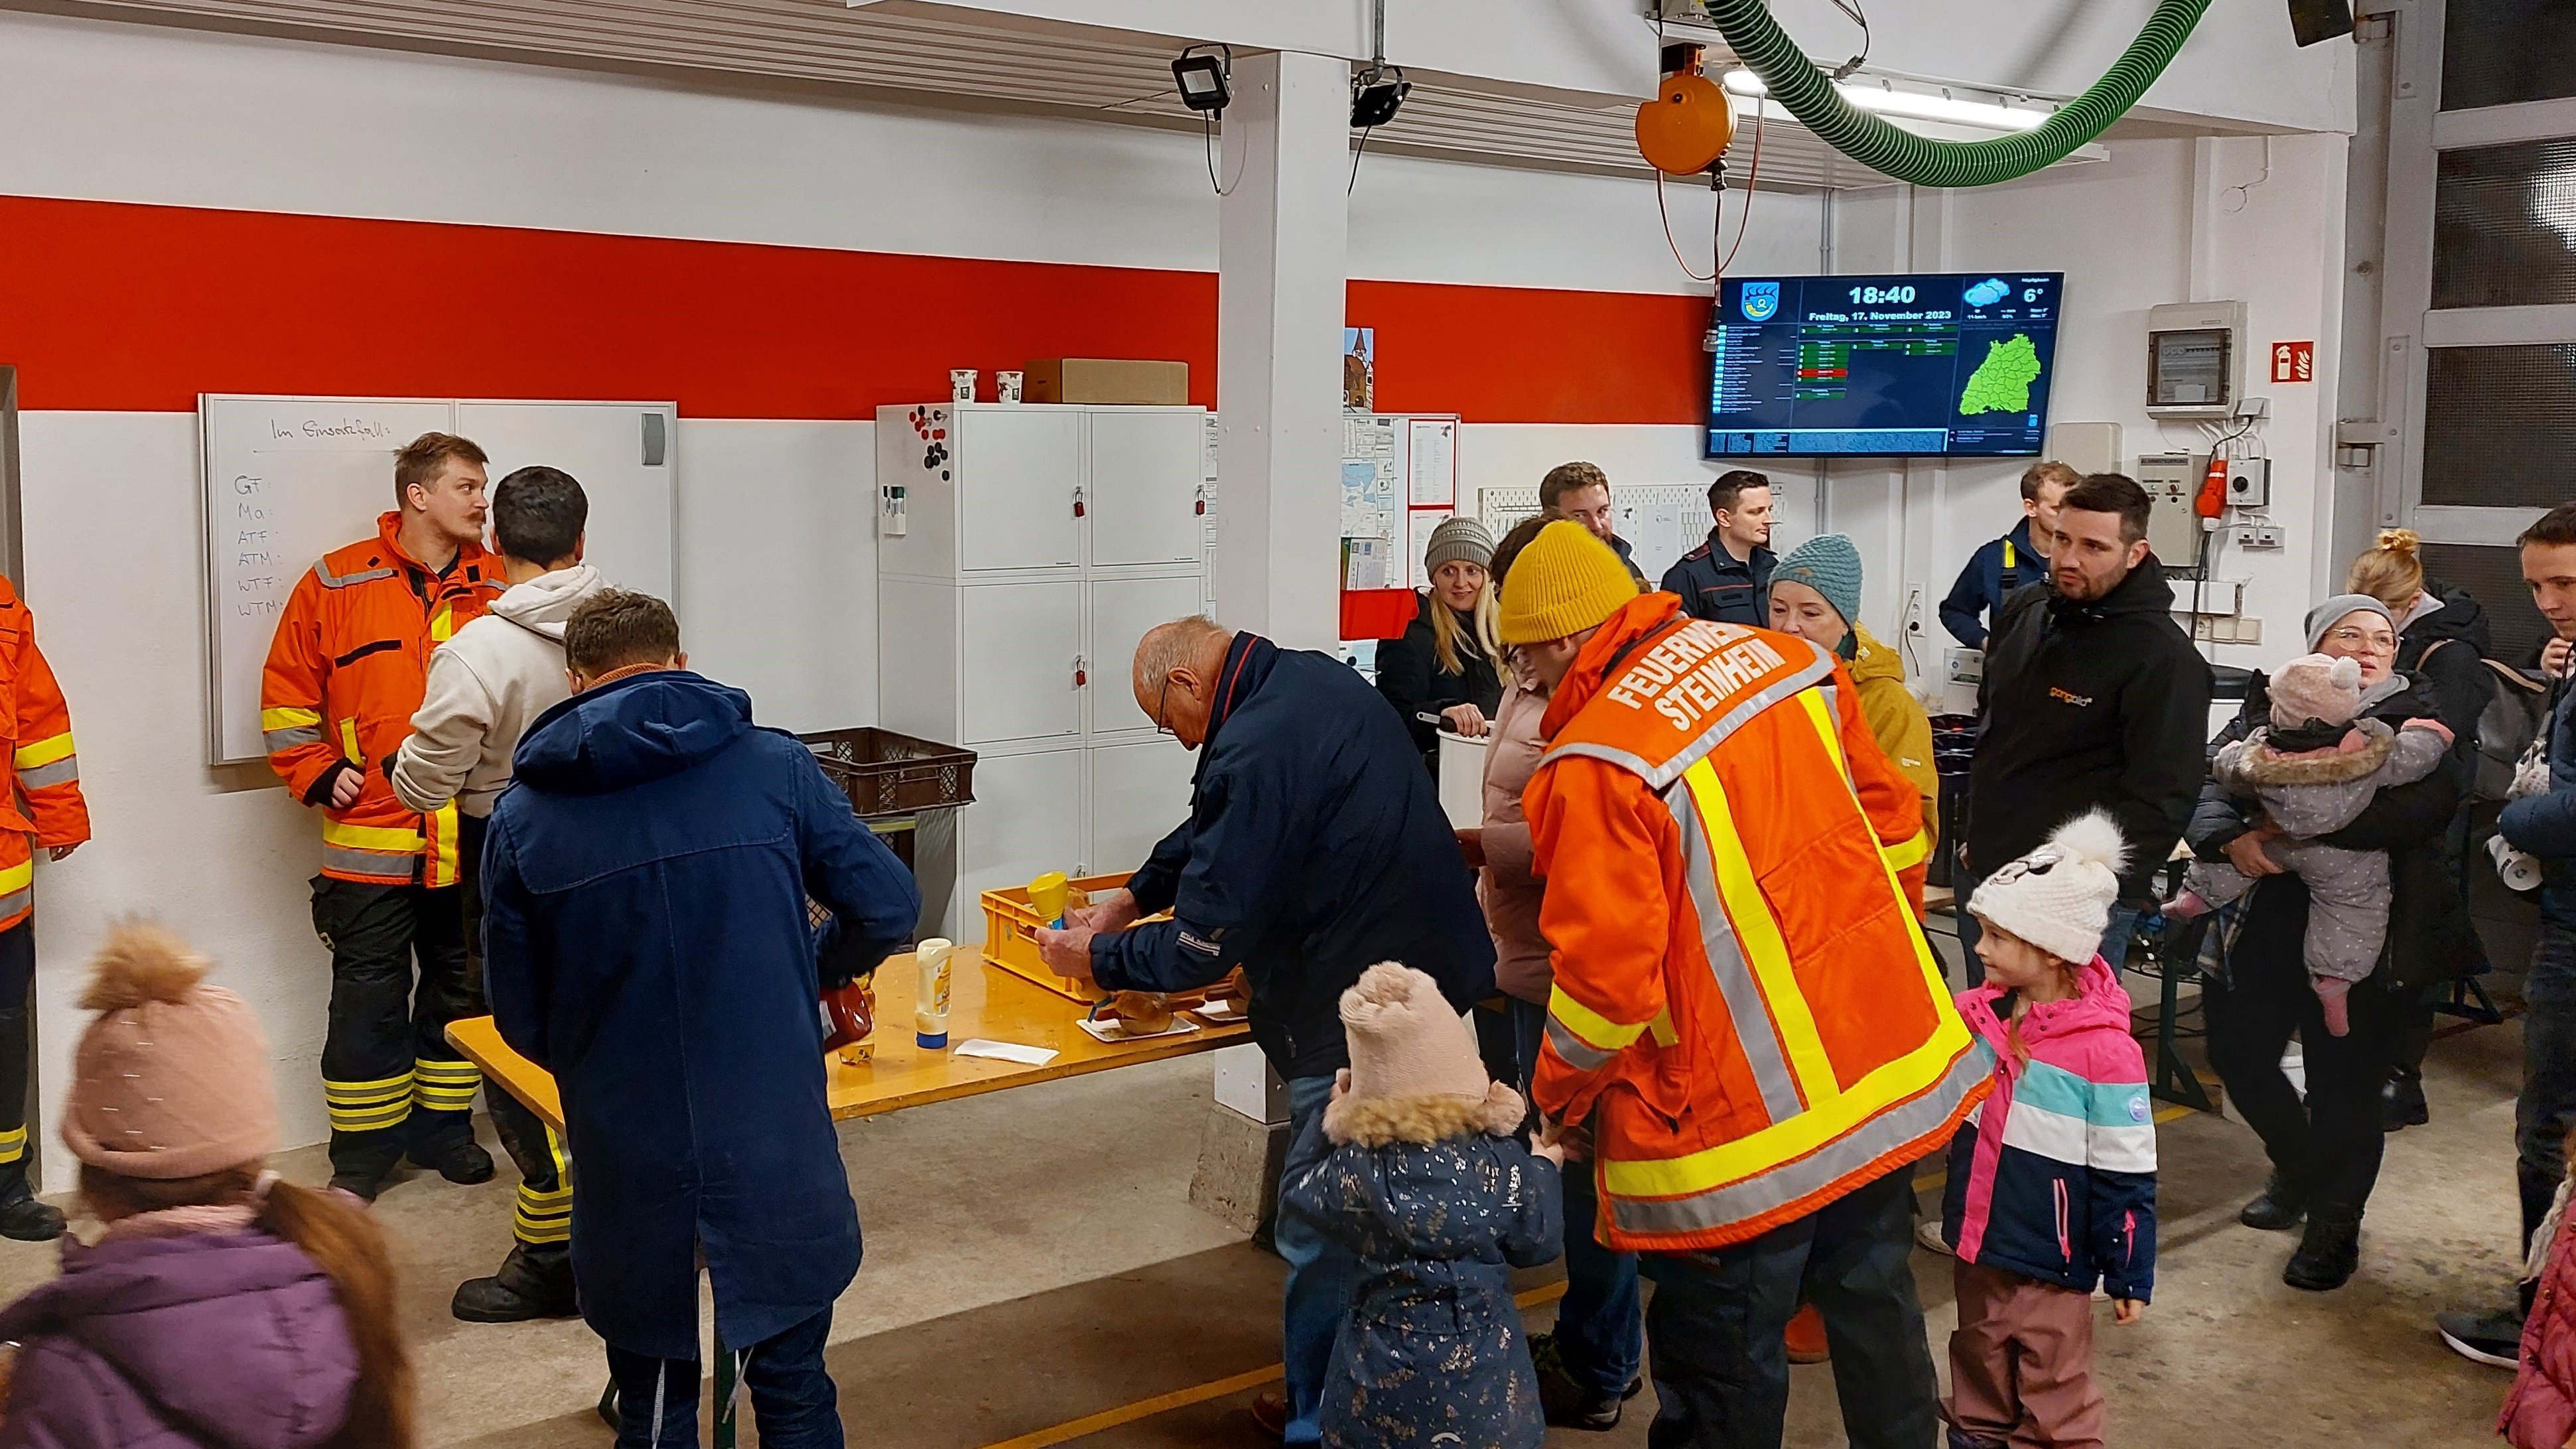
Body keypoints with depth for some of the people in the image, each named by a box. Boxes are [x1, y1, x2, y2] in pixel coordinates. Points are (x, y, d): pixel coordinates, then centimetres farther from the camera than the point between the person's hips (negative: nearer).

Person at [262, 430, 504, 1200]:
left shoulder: (501, 586, 2)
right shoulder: (337, 583, -1)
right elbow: (287, 694, 5)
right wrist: (321, 774, -4)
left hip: (475, 840, 2)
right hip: (371, 837, -2)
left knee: (461, 988, 13)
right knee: (369, 995, 5)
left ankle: (442, 1127, 28)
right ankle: (364, 1148, 17)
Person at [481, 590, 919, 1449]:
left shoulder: (522, 819, -2)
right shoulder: (774, 766, -4)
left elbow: (522, 1023, 3)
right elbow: (889, 908, -1)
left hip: (630, 1170, 1)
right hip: (776, 1153, 0)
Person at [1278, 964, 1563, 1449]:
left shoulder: (1353, 1165, -13)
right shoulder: (1502, 1160, -11)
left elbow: (1294, 1199, 7)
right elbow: (1536, 1245, 3)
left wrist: (1325, 1116, 15)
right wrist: (1544, 1167, 19)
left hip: (1385, 1370, 0)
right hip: (1483, 1362, 0)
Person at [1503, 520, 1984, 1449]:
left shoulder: (1596, 764, -20)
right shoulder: (1782, 659, 2)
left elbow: (1605, 975, -19)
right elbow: (1890, 813, 12)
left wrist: (1563, 1099, -2)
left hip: (1743, 1121, -7)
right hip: (1888, 1059, 7)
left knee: (1726, 1370, 10)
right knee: (1874, 1303, 24)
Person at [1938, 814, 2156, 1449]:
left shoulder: (2105, 1052, -22)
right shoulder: (1977, 1014, -6)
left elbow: (2126, 1177, -15)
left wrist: (2130, 1276, -9)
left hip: (2051, 1264, -6)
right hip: (1977, 1249, 6)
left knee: (2057, 1396, 10)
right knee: (1979, 1365, 24)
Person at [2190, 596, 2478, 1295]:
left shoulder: (2417, 720, -2)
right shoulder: (2269, 707, 5)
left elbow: (2427, 806, -20)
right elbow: (2207, 779, -5)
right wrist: (2231, 837, -27)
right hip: (2264, 923, 3)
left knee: (2344, 1084, 3)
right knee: (2238, 1054, 9)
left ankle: (2335, 1225, 26)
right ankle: (2298, 1171, 38)